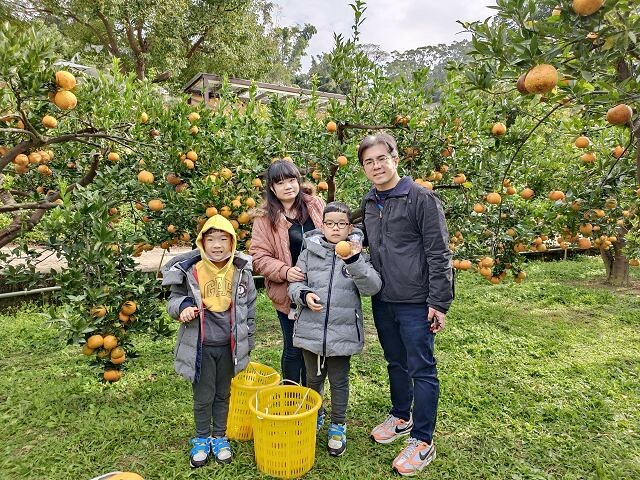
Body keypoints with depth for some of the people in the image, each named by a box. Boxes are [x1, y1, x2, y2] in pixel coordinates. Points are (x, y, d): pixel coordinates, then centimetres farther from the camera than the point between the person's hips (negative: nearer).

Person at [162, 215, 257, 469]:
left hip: (229, 345, 2)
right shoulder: (189, 271, -13)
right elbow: (174, 299, 1)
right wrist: (182, 307, -23)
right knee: (203, 397, 12)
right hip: (201, 346, -1)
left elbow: (249, 308, 5)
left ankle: (219, 437, 39)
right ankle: (202, 439, 36)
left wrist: (247, 341, 8)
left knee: (223, 395, 19)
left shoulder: (241, 271, -6)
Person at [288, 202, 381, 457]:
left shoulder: (356, 253, -4)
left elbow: (372, 287, -15)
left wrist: (354, 261, -28)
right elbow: (295, 283, 3)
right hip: (311, 328, 2)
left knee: (339, 381, 13)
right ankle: (315, 416, 45)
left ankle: (338, 425, 35)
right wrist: (304, 295, -19)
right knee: (313, 378, 20)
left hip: (343, 331, -1)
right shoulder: (309, 252, -1)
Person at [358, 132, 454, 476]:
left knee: (421, 369, 4)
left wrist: (439, 303, -14)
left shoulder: (421, 198, -11)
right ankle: (400, 417, 40)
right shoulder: (368, 204, 9)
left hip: (415, 302, -6)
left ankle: (422, 440, 18)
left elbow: (439, 254, -12)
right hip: (382, 301, 7)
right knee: (395, 363, 20)